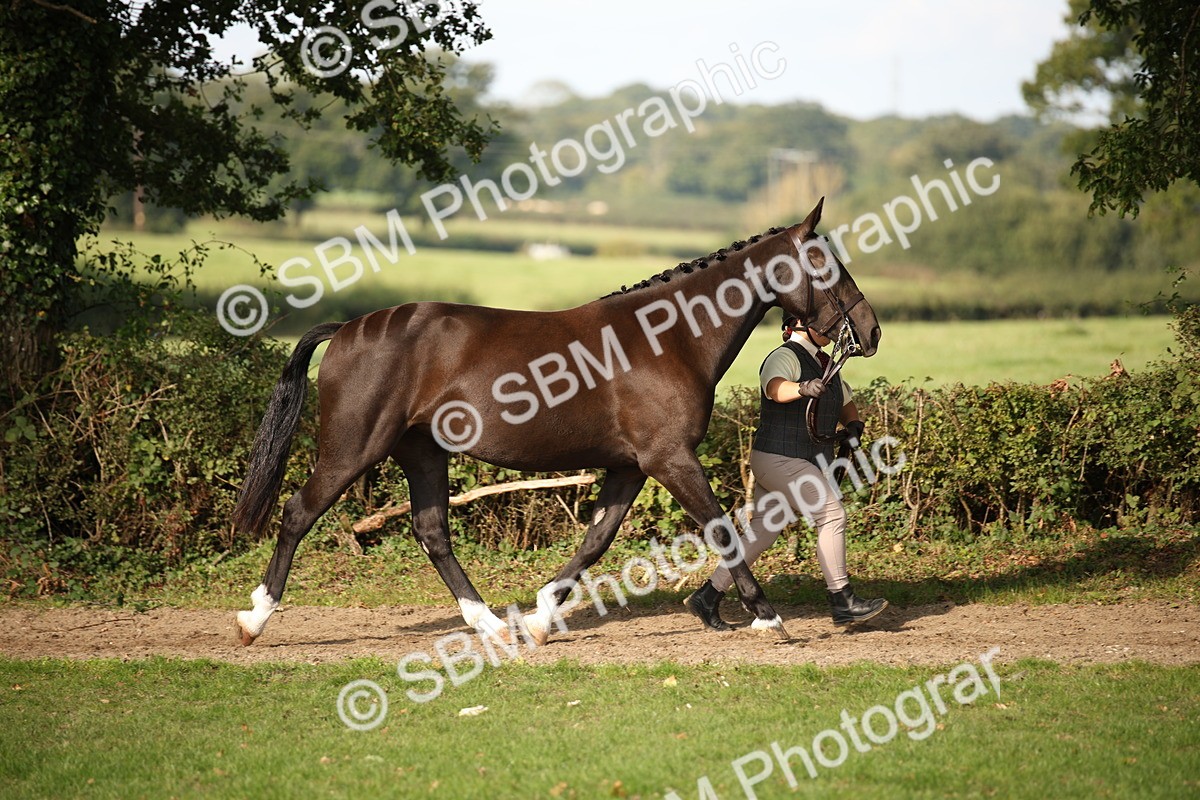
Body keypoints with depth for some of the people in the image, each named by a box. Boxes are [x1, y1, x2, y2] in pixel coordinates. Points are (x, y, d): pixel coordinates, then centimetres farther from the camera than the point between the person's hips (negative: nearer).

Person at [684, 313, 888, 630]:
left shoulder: (823, 362, 16)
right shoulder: (785, 357, -12)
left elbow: (846, 404, 27)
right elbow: (776, 388, -34)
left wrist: (853, 425, 5)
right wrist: (803, 388, -56)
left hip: (804, 464, 9)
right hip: (779, 459, -9)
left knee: (762, 532, 8)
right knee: (831, 512, -15)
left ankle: (707, 597, 13)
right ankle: (842, 601, -12)